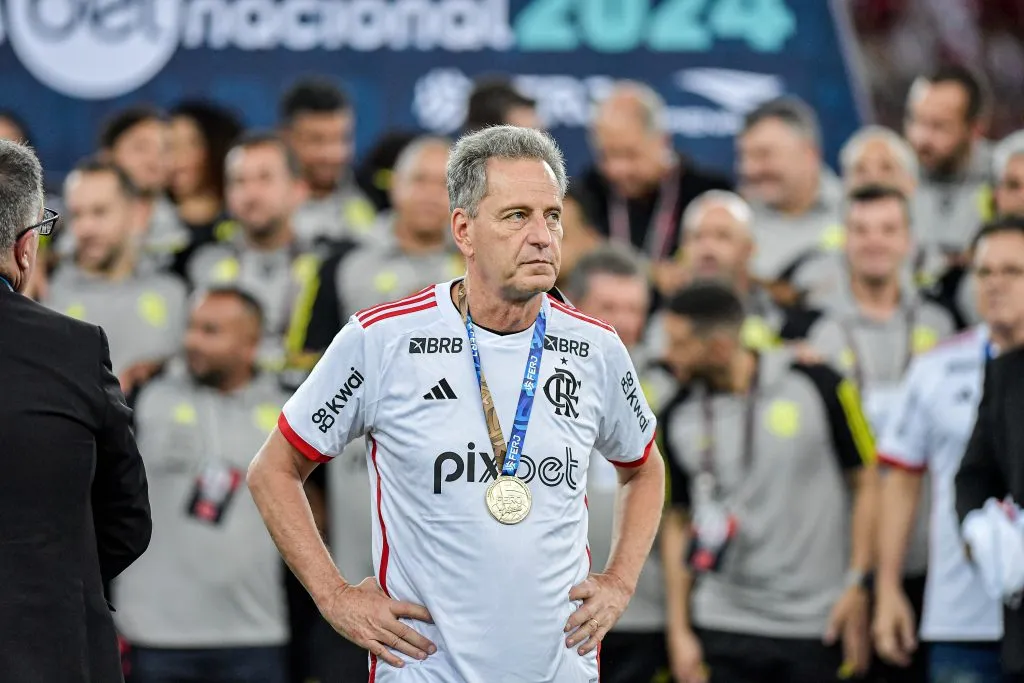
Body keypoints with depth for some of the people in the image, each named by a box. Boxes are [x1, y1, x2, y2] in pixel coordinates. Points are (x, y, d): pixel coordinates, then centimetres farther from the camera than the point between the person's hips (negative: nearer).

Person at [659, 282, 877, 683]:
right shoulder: (679, 417, 3)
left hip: (819, 623, -2)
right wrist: (679, 630, 4)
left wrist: (857, 585, -7)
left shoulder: (816, 385, -7)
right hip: (725, 629, 2)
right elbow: (677, 523, 10)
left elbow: (866, 485, 0)